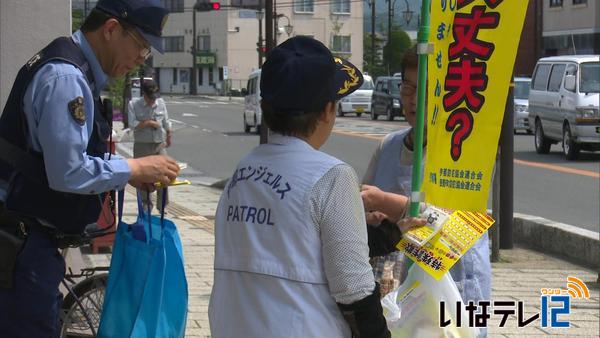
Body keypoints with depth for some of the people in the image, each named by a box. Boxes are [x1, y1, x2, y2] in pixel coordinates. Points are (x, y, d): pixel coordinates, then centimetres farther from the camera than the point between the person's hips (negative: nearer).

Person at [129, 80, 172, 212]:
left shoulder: (161, 103, 7)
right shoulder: (134, 104, -4)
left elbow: (166, 122, 18)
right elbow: (133, 124, -15)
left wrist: (168, 138, 24)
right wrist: (149, 123, -14)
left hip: (160, 145, 3)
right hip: (142, 146, -2)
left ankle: (162, 206, 6)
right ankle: (146, 207, 12)